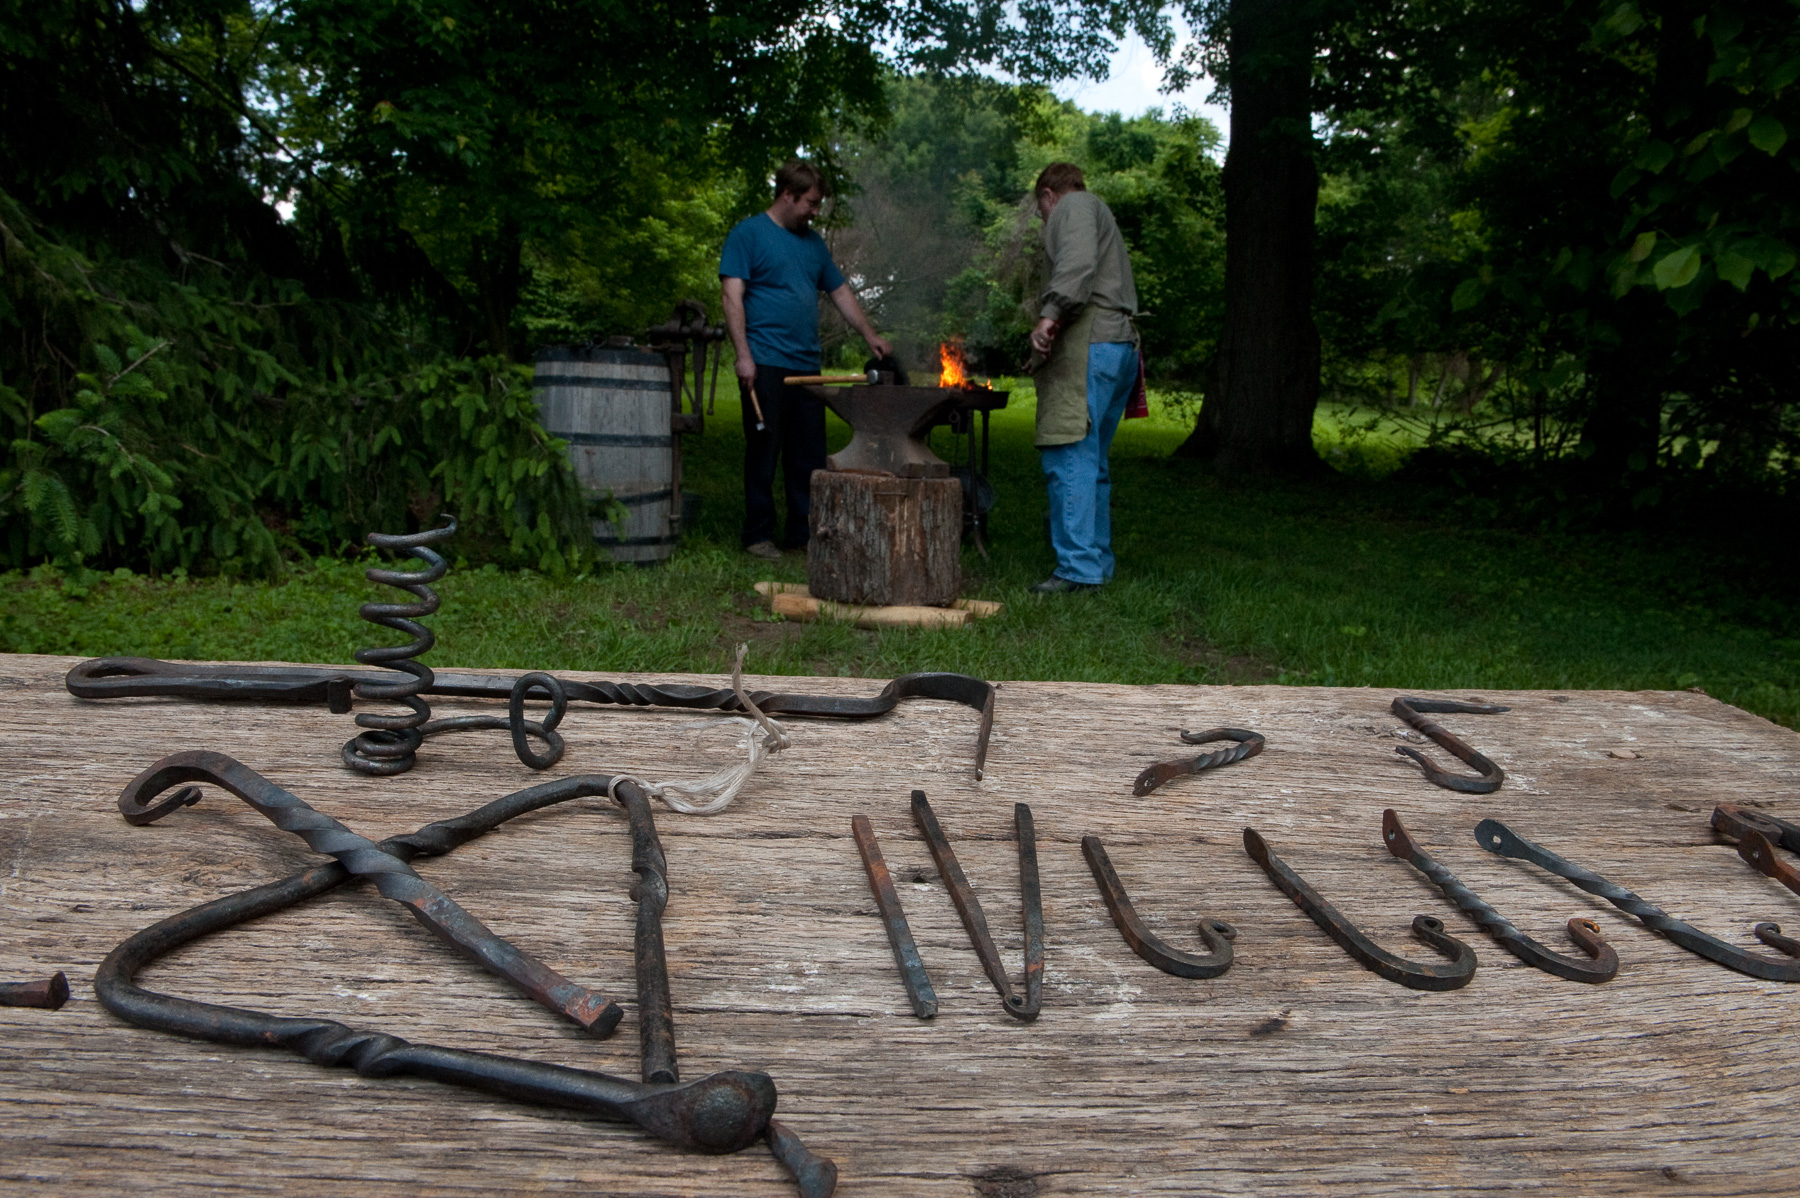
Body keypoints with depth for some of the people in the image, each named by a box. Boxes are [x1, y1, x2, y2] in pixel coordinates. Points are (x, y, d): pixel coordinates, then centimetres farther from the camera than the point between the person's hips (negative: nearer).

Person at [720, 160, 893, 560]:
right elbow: (733, 296, -8)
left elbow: (841, 291, 25)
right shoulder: (749, 233, -1)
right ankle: (758, 536, 5)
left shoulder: (812, 242, 20)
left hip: (807, 365, 7)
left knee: (809, 455, 7)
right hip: (766, 365, -6)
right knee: (763, 452, -2)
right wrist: (743, 355, -16)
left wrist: (869, 335, 16)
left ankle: (804, 532, 15)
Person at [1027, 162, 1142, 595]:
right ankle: (1099, 563, 15)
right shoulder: (1101, 215, 34)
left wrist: (1051, 313, -24)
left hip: (1090, 342, -10)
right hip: (1122, 345, 10)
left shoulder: (1075, 206, 5)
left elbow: (1078, 262, -16)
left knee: (1070, 456, -14)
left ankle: (1078, 567, -18)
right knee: (1092, 461, 12)